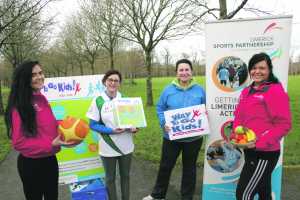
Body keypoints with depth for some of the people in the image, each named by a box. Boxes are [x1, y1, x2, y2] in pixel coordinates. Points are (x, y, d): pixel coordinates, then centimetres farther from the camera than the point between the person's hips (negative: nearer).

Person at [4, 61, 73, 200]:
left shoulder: (42, 99, 3)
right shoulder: (19, 106, -19)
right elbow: (19, 142, -19)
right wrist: (51, 144, -26)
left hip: (50, 159, 7)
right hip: (31, 164, -7)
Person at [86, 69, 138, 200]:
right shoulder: (98, 100, -9)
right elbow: (93, 125, -8)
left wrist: (134, 128, -14)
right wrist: (111, 131, -23)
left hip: (126, 146, 3)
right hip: (108, 147, -2)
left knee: (125, 176, 19)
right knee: (110, 178, 15)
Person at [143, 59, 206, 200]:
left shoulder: (199, 90, -3)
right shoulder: (169, 90, -5)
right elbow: (160, 108, 2)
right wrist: (164, 123, -13)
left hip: (193, 137, 0)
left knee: (189, 168, 17)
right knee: (165, 166, 14)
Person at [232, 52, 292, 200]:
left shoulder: (275, 91, -14)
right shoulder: (247, 91, 9)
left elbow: (283, 125, -17)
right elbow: (239, 117, 15)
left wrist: (259, 143, -21)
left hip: (264, 153, -7)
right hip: (249, 150, 7)